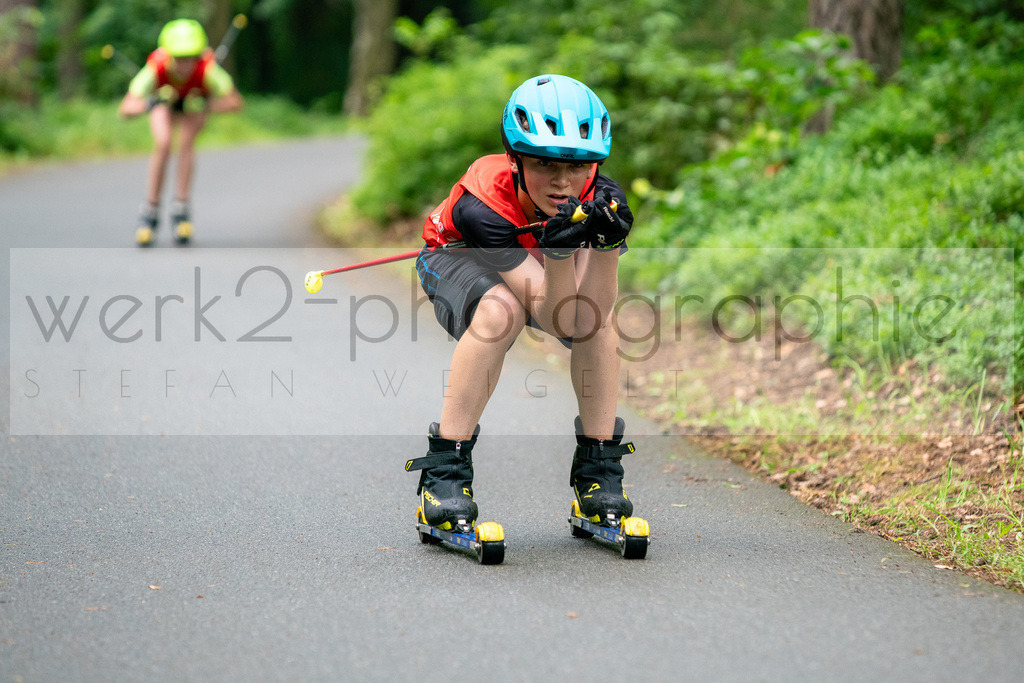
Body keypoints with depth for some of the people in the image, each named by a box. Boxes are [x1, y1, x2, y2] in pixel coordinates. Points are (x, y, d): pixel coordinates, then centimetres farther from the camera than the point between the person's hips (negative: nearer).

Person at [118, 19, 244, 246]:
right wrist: (150, 103, -61)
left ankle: (180, 208, -12)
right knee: (163, 144, -23)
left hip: (195, 100, 0)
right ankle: (150, 212, -9)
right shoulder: (156, 69, -40)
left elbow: (236, 102, -37)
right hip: (165, 100, 0)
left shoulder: (207, 70, -40)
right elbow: (125, 109, -42)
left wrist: (206, 105, -50)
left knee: (187, 142, -25)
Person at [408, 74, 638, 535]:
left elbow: (588, 320, -36)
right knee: (501, 309, -37)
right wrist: (559, 251, -59)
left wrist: (606, 244, -50)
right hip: (457, 258, -3)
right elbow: (558, 320, -42)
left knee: (597, 315, -28)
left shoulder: (600, 198, -30)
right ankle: (443, 470, -26)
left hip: (550, 269, 3)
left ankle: (598, 470, -11)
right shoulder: (483, 203, -40)